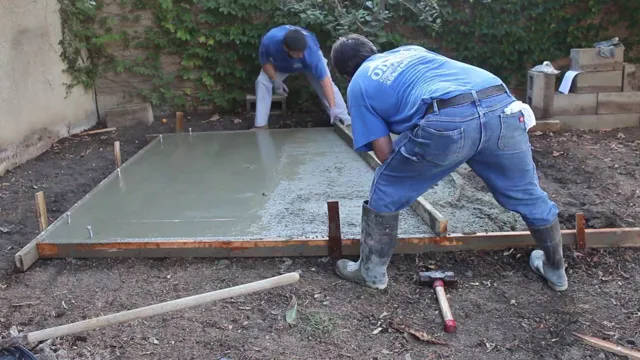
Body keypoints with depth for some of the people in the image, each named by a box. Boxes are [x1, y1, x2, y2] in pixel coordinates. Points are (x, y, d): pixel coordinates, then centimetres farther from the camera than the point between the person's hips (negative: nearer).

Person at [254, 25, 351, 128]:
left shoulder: (310, 51, -46)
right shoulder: (269, 41, -44)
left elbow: (324, 79, -46)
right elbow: (265, 61, -20)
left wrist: (333, 107, -50)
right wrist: (275, 80, -26)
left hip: (309, 62, -2)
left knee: (324, 83, -20)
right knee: (262, 82, -15)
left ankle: (347, 122, -13)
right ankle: (260, 125, -7)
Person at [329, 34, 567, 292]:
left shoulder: (358, 86, 23)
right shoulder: (410, 50, 38)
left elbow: (385, 153, 14)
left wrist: (417, 169, 35)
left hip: (448, 121, -5)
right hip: (501, 105, 6)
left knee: (386, 193, 19)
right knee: (526, 194, 26)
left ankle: (371, 271, 31)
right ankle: (556, 269, 45)